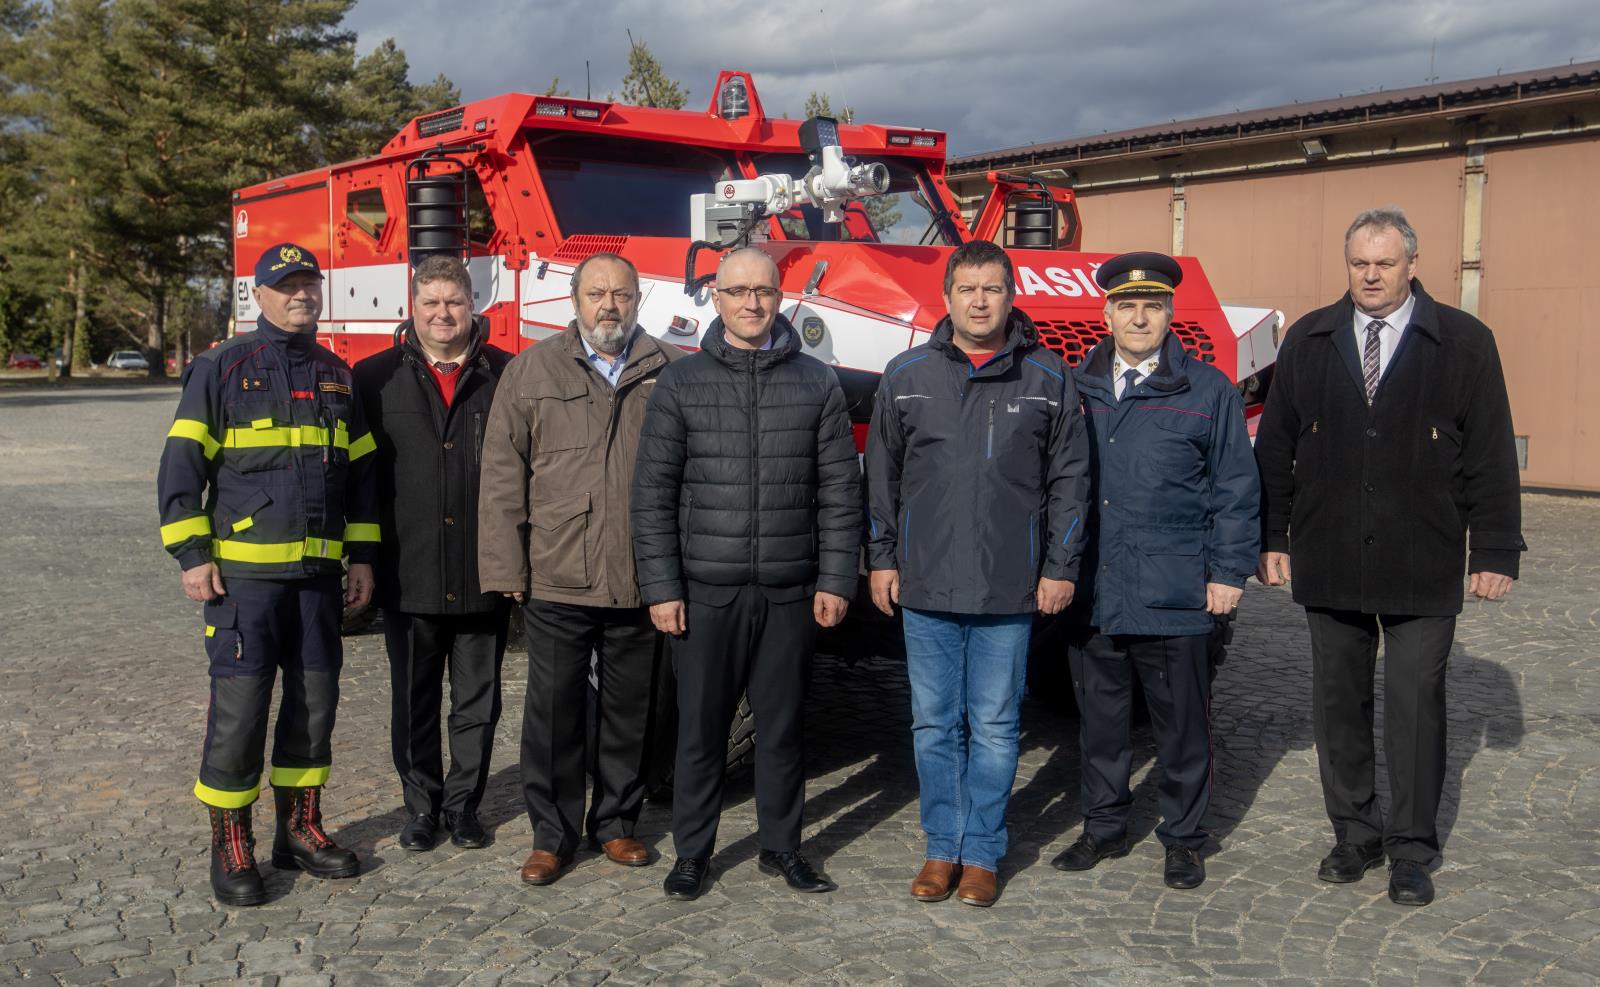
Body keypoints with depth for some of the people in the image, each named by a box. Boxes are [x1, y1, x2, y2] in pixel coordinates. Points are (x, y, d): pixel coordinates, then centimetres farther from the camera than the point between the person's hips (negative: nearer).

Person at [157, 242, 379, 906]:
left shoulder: (337, 376, 13)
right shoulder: (222, 367, -2)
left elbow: (360, 471, 16)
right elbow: (181, 464, -4)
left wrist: (363, 556, 11)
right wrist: (191, 555, -10)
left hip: (319, 571, 5)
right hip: (244, 570, -5)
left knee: (315, 701, 9)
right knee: (239, 707, -4)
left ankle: (299, 829, 23)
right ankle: (230, 847, 8)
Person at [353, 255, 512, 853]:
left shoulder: (505, 375, 2)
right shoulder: (376, 377, 3)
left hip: (483, 574, 0)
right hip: (408, 575, 1)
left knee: (478, 700, 10)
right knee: (414, 701, 12)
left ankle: (463, 803, 24)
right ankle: (422, 804, 26)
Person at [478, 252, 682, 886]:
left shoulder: (669, 374, 6)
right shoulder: (532, 372, 5)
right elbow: (503, 475, 3)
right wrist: (507, 568, -3)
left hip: (641, 585, 1)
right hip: (556, 582, -1)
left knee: (630, 712, 11)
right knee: (553, 712, 5)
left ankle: (615, 822, 27)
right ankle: (553, 833, 19)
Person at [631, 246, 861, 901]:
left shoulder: (817, 385, 5)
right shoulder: (682, 383, 2)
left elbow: (839, 490, 5)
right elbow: (653, 494, 0)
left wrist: (836, 581, 0)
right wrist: (661, 587, -5)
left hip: (790, 593, 1)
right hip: (706, 590, -1)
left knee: (782, 725, 11)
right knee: (700, 728, 6)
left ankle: (781, 846, 26)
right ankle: (692, 852, 21)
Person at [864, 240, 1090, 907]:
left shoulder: (1047, 379, 3)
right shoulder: (906, 375, 6)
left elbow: (1068, 479, 6)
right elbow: (882, 475, 11)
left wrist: (1060, 567, 3)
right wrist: (881, 558, 8)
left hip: (1010, 594, -1)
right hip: (926, 588, 1)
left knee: (994, 728, 6)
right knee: (934, 725, 9)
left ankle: (982, 853, 19)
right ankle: (942, 848, 22)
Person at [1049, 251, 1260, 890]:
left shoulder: (1208, 391, 1)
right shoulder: (1077, 388, 8)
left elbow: (1236, 491, 1)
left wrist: (1228, 573, -4)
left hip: (1175, 596, -3)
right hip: (1092, 593, 3)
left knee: (1181, 722, 7)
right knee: (1099, 717, 14)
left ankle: (1183, 838, 23)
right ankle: (1104, 827, 29)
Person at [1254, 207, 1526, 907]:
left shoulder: (1464, 344, 0)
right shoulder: (1308, 342, 6)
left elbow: (1491, 455, 0)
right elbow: (1275, 448, 9)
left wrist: (1495, 552, -3)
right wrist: (1271, 539, 5)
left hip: (1423, 569, -2)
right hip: (1328, 566, 3)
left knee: (1415, 705, 3)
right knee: (1338, 703, 11)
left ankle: (1411, 853, 16)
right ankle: (1355, 834, 26)